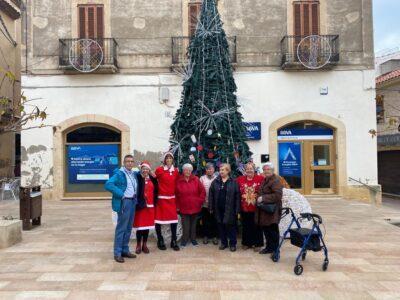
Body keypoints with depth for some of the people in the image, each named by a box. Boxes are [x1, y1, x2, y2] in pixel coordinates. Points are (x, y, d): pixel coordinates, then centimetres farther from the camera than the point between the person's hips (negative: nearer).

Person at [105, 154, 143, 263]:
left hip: (133, 202, 8)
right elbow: (108, 185, -21)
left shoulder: (134, 174, 12)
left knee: (129, 228, 14)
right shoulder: (119, 173, -10)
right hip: (124, 202, -7)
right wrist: (121, 194, -20)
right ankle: (117, 253, 6)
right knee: (121, 228, -3)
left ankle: (125, 250, 25)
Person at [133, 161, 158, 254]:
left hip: (150, 206, 4)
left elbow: (155, 191, 13)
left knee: (147, 225, 10)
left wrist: (154, 202, 5)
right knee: (139, 225, 1)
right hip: (139, 205, -4)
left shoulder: (153, 179, 8)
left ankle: (145, 245, 24)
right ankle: (138, 245, 17)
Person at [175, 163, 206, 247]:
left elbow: (202, 191, 1)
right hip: (184, 207, -1)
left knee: (193, 224, 14)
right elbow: (176, 195, -1)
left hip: (195, 207, 1)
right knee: (185, 226, 2)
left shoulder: (196, 179, -3)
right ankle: (184, 240, 18)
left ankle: (193, 239, 28)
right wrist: (178, 206, -3)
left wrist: (200, 201, -2)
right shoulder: (179, 181, -5)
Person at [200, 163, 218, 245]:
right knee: (205, 221, 9)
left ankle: (214, 236, 21)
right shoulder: (202, 178, 2)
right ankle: (206, 236, 23)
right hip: (205, 203, 1)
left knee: (214, 220, 8)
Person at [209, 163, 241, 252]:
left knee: (231, 226, 5)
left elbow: (237, 197, -6)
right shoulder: (215, 182, 4)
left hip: (230, 209, -3)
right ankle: (223, 242, 26)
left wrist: (237, 210, -10)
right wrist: (211, 208, 0)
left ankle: (233, 244, 20)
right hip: (218, 209, 3)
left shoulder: (233, 182, -4)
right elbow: (211, 195, 4)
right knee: (221, 226, 12)